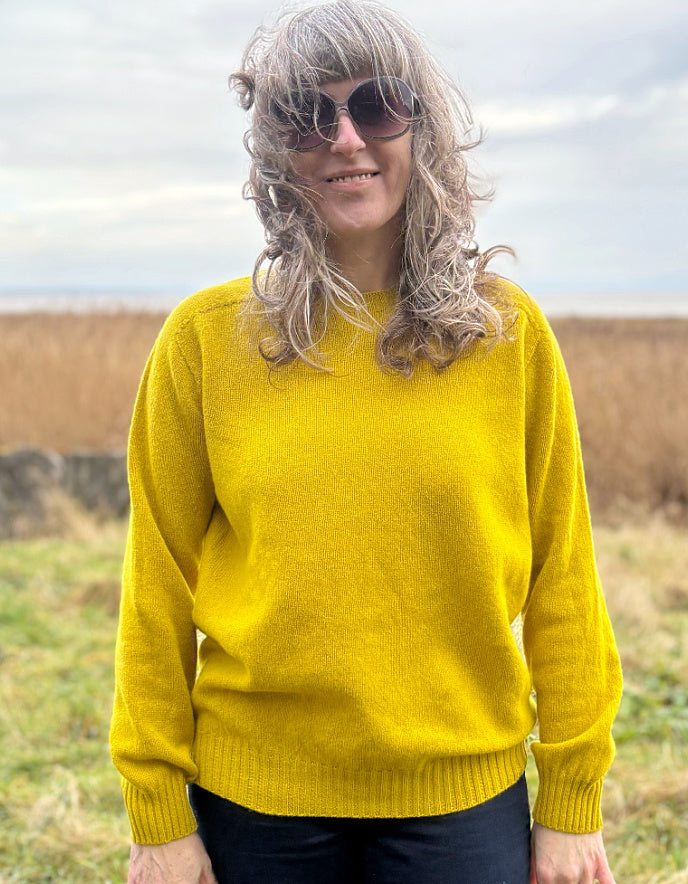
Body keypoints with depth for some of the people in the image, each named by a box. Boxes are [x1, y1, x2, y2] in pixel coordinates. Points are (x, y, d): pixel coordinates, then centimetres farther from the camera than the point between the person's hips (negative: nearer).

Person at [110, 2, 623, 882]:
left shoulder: (510, 332, -2)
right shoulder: (205, 337, -4)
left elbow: (561, 578, 1)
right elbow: (159, 589, -1)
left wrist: (572, 802, 1)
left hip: (463, 796, 0)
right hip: (255, 796, 0)